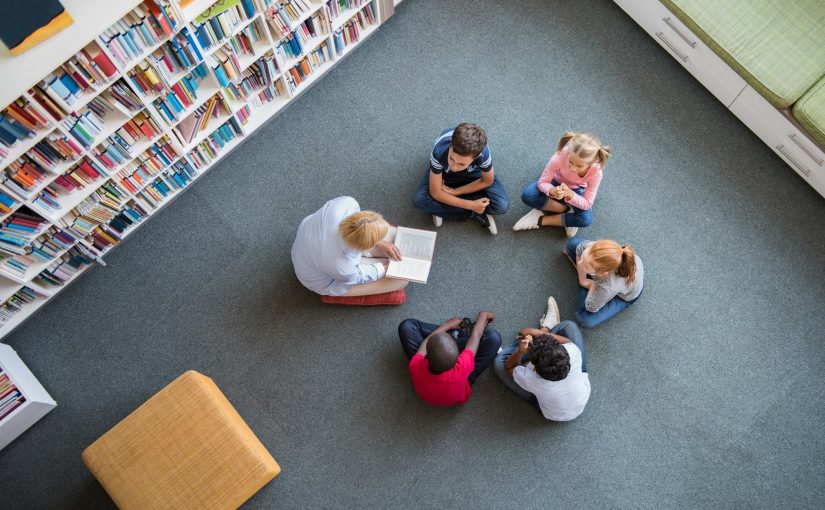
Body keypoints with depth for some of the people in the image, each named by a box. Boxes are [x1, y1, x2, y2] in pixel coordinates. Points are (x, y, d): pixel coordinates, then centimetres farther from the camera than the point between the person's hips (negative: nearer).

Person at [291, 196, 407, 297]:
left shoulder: (345, 203, -36)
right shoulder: (340, 266, -43)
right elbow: (356, 276, -18)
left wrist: (379, 243, -11)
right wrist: (385, 267, -4)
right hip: (326, 281, -5)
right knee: (402, 278, -2)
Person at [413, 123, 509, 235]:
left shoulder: (483, 153, -40)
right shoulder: (439, 152, -42)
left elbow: (487, 181, -17)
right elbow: (435, 193, -28)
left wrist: (454, 192, -19)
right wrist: (471, 205, -27)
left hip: (473, 173, 0)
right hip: (444, 174, 0)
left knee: (502, 205, -21)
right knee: (420, 200, -27)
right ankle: (476, 214, -12)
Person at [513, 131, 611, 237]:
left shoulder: (596, 172, -36)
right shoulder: (560, 157, -39)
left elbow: (587, 204, -29)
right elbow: (542, 182, -27)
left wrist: (569, 194, -49)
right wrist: (552, 191, -51)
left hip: (576, 191, 0)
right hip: (556, 183, 1)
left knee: (586, 219, -28)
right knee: (527, 195, -29)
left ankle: (541, 220, -14)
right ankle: (567, 210, -11)